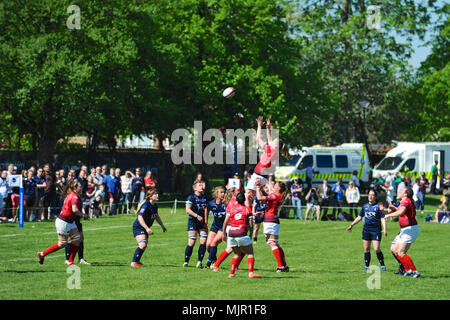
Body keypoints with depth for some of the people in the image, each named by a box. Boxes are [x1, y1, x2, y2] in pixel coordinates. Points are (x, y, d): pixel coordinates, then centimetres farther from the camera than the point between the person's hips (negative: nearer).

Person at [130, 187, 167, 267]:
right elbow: (140, 217, -31)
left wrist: (162, 226, 24)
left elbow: (156, 216, 22)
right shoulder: (146, 205, -24)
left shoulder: (155, 205, 5)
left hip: (144, 228, 9)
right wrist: (147, 228, -37)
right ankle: (133, 263, -21)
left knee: (144, 246, 19)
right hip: (138, 227, -9)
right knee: (142, 245, -24)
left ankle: (137, 261, 40)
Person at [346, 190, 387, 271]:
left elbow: (383, 218, -6)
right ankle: (367, 265, 14)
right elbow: (359, 217, 20)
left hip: (376, 230, -5)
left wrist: (384, 229, -17)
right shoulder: (365, 206, 11)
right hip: (366, 230, 5)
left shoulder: (378, 206, -3)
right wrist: (352, 225, 16)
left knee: (377, 249, -11)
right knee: (366, 249, 6)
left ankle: (382, 265, 2)